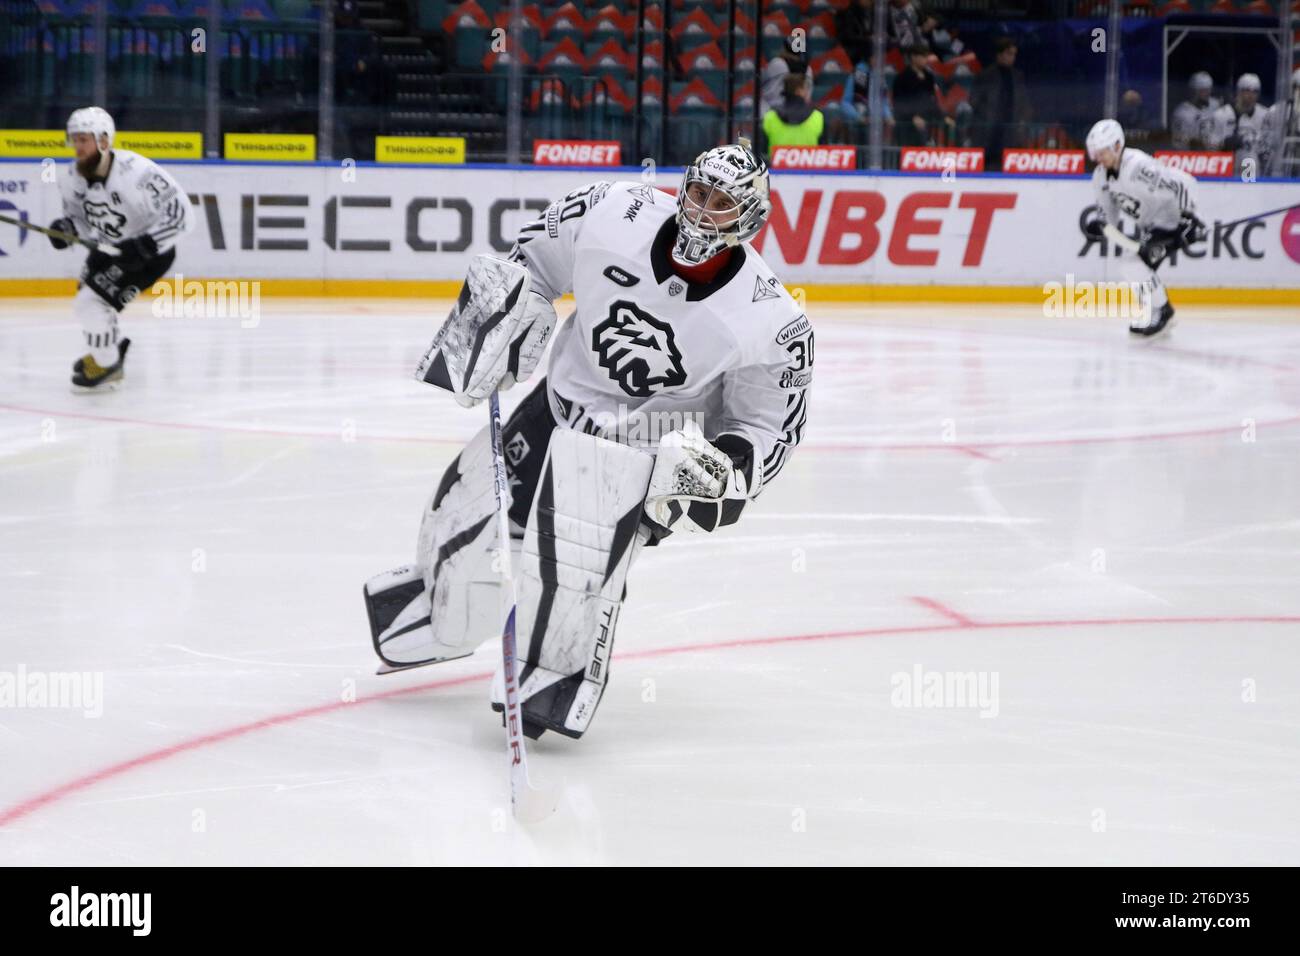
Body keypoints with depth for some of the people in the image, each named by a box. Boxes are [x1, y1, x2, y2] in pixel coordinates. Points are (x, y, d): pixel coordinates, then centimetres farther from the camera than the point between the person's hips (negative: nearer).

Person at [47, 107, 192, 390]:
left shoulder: (137, 172, -33)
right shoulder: (72, 176, -11)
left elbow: (181, 213, -28)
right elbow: (78, 213, 7)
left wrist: (145, 245, -35)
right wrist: (65, 227, -16)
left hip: (151, 252, -8)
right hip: (109, 249, 8)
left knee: (91, 302, -16)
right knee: (88, 300, 22)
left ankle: (106, 367, 5)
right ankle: (112, 351, 49)